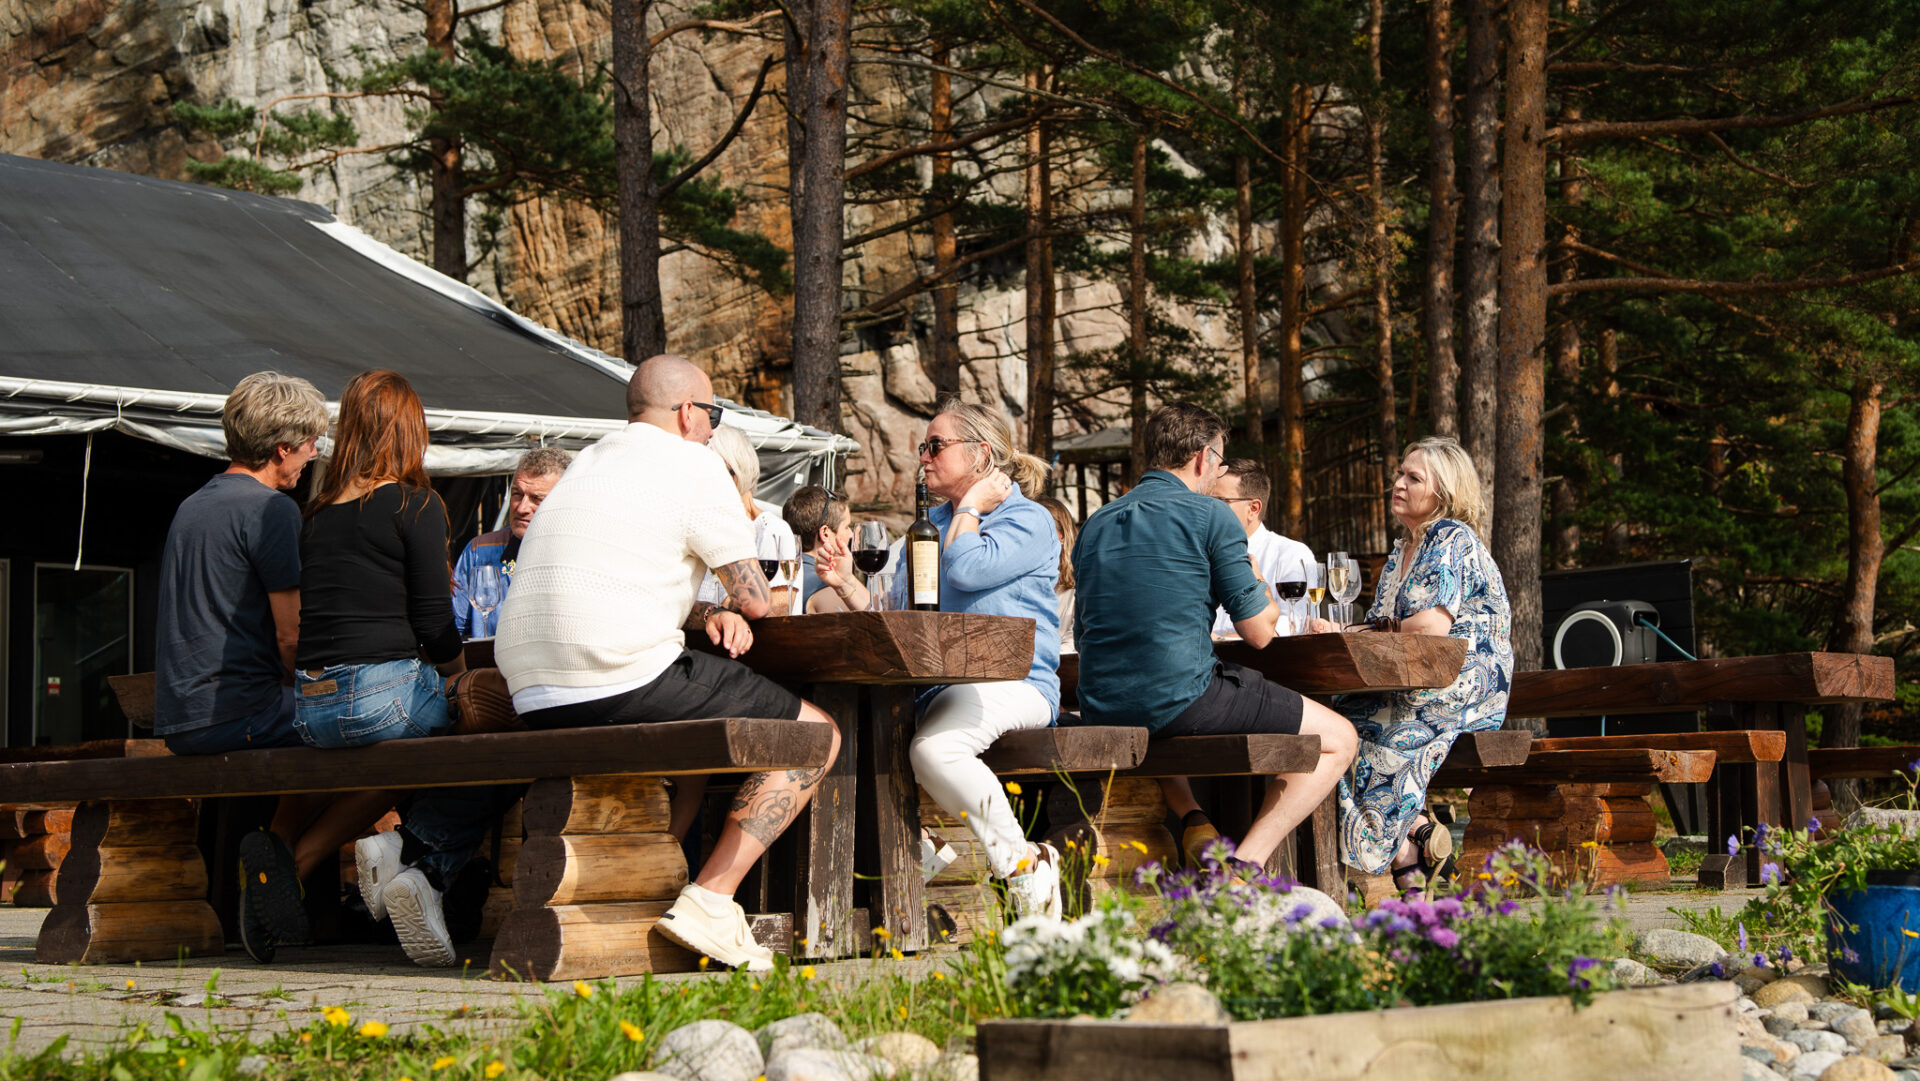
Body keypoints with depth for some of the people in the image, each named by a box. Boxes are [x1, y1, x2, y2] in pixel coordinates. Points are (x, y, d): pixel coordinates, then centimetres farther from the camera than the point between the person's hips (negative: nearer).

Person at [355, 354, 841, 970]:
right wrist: (728, 610, 27)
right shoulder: (693, 465, 2)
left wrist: (704, 614, 16)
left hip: (534, 700, 8)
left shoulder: (587, 464, 26)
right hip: (624, 679, -8)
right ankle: (709, 901, -11)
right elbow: (756, 600, 2)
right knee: (815, 735, 3)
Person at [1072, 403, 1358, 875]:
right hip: (1181, 702, -7)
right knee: (1337, 739, 7)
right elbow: (1260, 633, -3)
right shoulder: (1210, 516, -5)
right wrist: (1257, 581, 19)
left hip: (1099, 713, 7)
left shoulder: (1095, 525, 14)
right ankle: (1247, 862, -5)